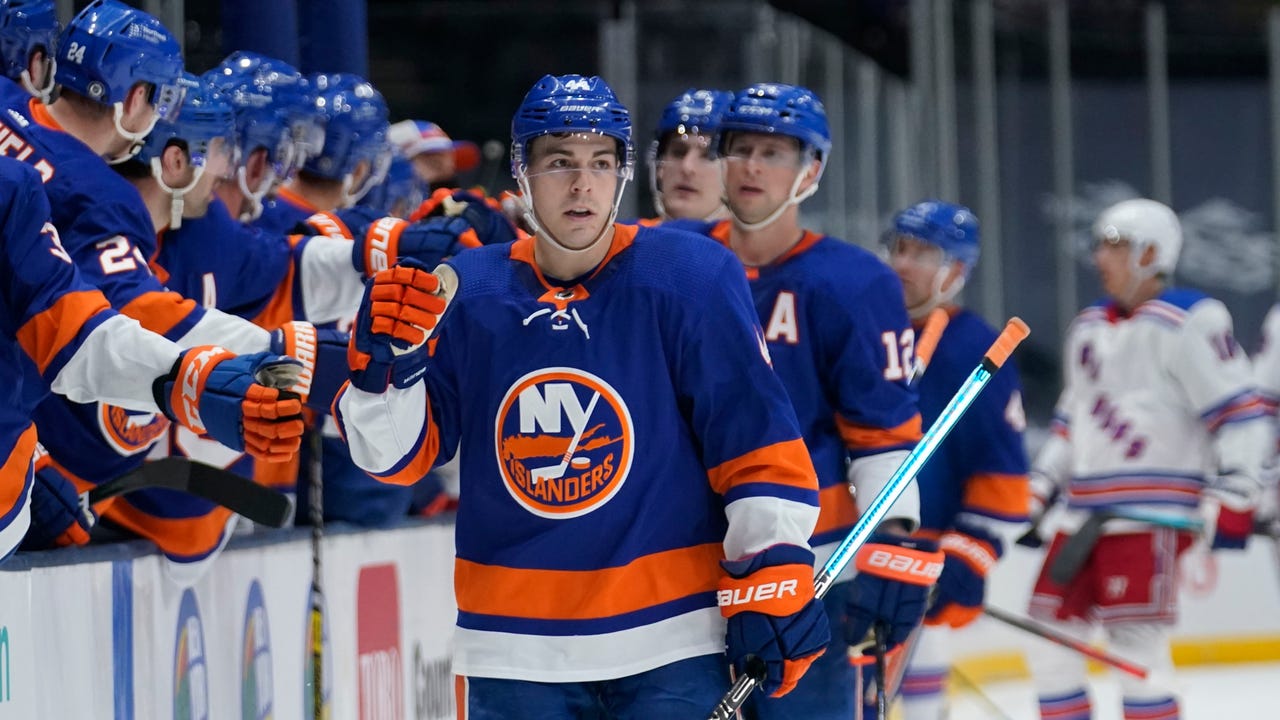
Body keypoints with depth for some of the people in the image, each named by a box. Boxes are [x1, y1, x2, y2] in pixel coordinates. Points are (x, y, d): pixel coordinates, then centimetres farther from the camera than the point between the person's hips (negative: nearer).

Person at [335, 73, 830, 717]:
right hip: (513, 651, 3)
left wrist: (772, 574, -13)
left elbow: (758, 441, -7)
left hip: (670, 645, -3)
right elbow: (401, 455, 6)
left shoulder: (691, 277, -5)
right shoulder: (467, 292, 3)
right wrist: (383, 370, -12)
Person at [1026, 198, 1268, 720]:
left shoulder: (1188, 323, -9)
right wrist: (1037, 490, 19)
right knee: (1048, 628, 5)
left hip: (1153, 515, -8)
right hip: (1086, 511, 8)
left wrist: (1231, 499, -18)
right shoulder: (1088, 328, 17)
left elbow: (1240, 415, -12)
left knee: (1134, 637, -15)